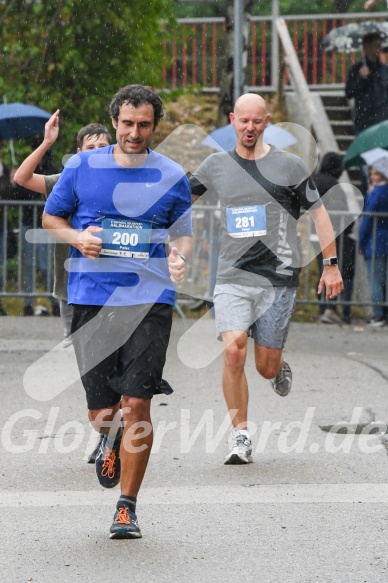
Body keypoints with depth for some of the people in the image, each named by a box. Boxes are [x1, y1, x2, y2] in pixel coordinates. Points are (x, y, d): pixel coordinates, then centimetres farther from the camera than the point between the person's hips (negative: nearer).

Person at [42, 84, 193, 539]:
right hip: (91, 300, 1)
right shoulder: (82, 167, 6)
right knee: (100, 411, 3)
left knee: (136, 404, -10)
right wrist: (78, 237, -5)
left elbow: (184, 233, 16)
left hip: (149, 301, -1)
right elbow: (51, 218, 15)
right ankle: (111, 438, 42)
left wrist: (179, 256, -7)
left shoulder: (171, 176, 6)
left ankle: (127, 506, 0)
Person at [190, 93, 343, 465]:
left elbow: (318, 212, 6)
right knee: (233, 352, -18)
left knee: (266, 367, 1)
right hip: (231, 278, 1)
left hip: (278, 278, -1)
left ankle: (280, 368, 40)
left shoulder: (289, 166, 0)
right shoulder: (216, 165, 6)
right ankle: (240, 436, -8)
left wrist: (331, 265, 3)